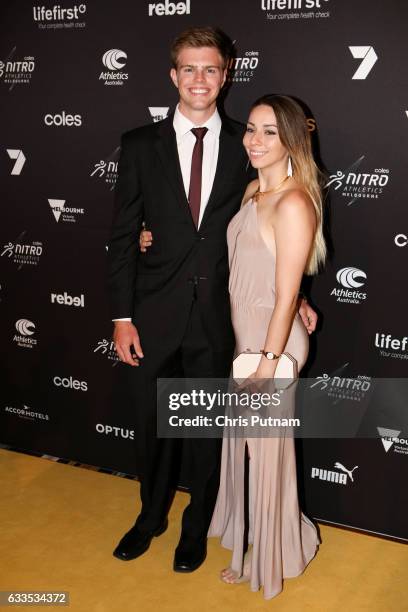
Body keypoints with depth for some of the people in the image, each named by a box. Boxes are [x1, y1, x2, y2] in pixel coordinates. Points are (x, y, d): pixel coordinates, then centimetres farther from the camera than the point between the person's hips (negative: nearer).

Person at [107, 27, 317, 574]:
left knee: (206, 429, 14)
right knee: (151, 425, 16)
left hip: (217, 317, 0)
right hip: (154, 315, 1)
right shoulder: (140, 145, -1)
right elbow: (123, 237, -2)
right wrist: (122, 316, -6)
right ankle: (151, 515, 42)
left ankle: (196, 527, 38)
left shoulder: (245, 147, 0)